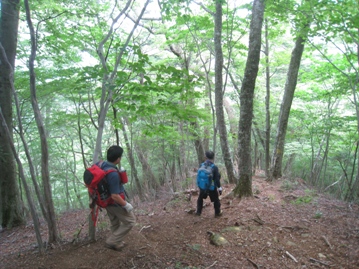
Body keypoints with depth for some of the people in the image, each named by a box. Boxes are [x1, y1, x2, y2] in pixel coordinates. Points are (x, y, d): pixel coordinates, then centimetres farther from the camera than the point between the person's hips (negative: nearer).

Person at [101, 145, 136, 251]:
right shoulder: (113, 174, -33)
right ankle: (111, 242, 14)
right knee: (130, 221, 11)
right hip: (116, 203, -9)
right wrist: (126, 205, -17)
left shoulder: (101, 165, -7)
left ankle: (117, 243, 43)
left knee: (115, 224, 26)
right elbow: (115, 196, -31)